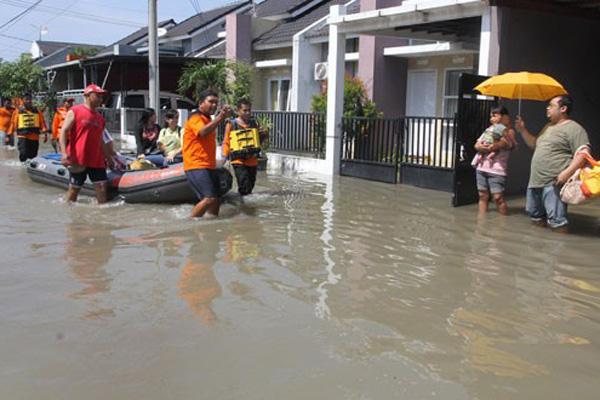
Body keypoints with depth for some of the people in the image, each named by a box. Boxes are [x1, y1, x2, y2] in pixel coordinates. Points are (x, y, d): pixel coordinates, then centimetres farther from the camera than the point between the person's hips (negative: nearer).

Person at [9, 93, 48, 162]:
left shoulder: (37, 111, 11)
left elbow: (42, 122, 6)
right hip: (23, 137, -2)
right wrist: (10, 135, 3)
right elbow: (13, 124, 6)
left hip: (34, 138, 2)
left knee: (33, 156, 8)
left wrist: (45, 133, -5)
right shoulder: (18, 111, 6)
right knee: (23, 155, -15)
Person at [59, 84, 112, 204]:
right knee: (74, 189, 3)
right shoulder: (74, 112, 0)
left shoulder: (100, 118, 17)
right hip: (77, 160, -5)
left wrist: (109, 158, 22)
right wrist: (64, 152, -20)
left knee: (101, 187, -4)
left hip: (96, 160, 5)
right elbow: (63, 132, -7)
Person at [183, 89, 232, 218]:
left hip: (209, 166, 10)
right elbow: (203, 132, -32)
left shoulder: (208, 120, 22)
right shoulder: (195, 118, -9)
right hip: (196, 165, -10)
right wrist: (220, 117, -39)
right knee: (209, 199, -21)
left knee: (216, 200, 9)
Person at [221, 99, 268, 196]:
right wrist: (224, 157, -10)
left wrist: (263, 135, 1)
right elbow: (226, 142, 1)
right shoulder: (231, 124, 0)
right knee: (245, 188, -17)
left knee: (250, 185, 12)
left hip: (252, 160, 5)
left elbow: (259, 142, 22)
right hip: (239, 160, -5)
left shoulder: (254, 123, 12)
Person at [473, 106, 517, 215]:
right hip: (481, 167, 6)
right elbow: (477, 144, 10)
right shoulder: (489, 129, 18)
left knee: (498, 197, -9)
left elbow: (502, 144, -17)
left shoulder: (509, 131, 0)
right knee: (483, 196, 8)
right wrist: (480, 147, -11)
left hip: (496, 169, -6)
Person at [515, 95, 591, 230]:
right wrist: (523, 130, 20)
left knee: (556, 221, -13)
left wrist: (567, 172, -26)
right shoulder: (548, 127, 23)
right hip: (536, 182, 10)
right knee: (536, 216, 16)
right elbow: (534, 145, 33)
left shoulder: (574, 128, -7)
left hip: (554, 183, -10)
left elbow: (583, 152, -16)